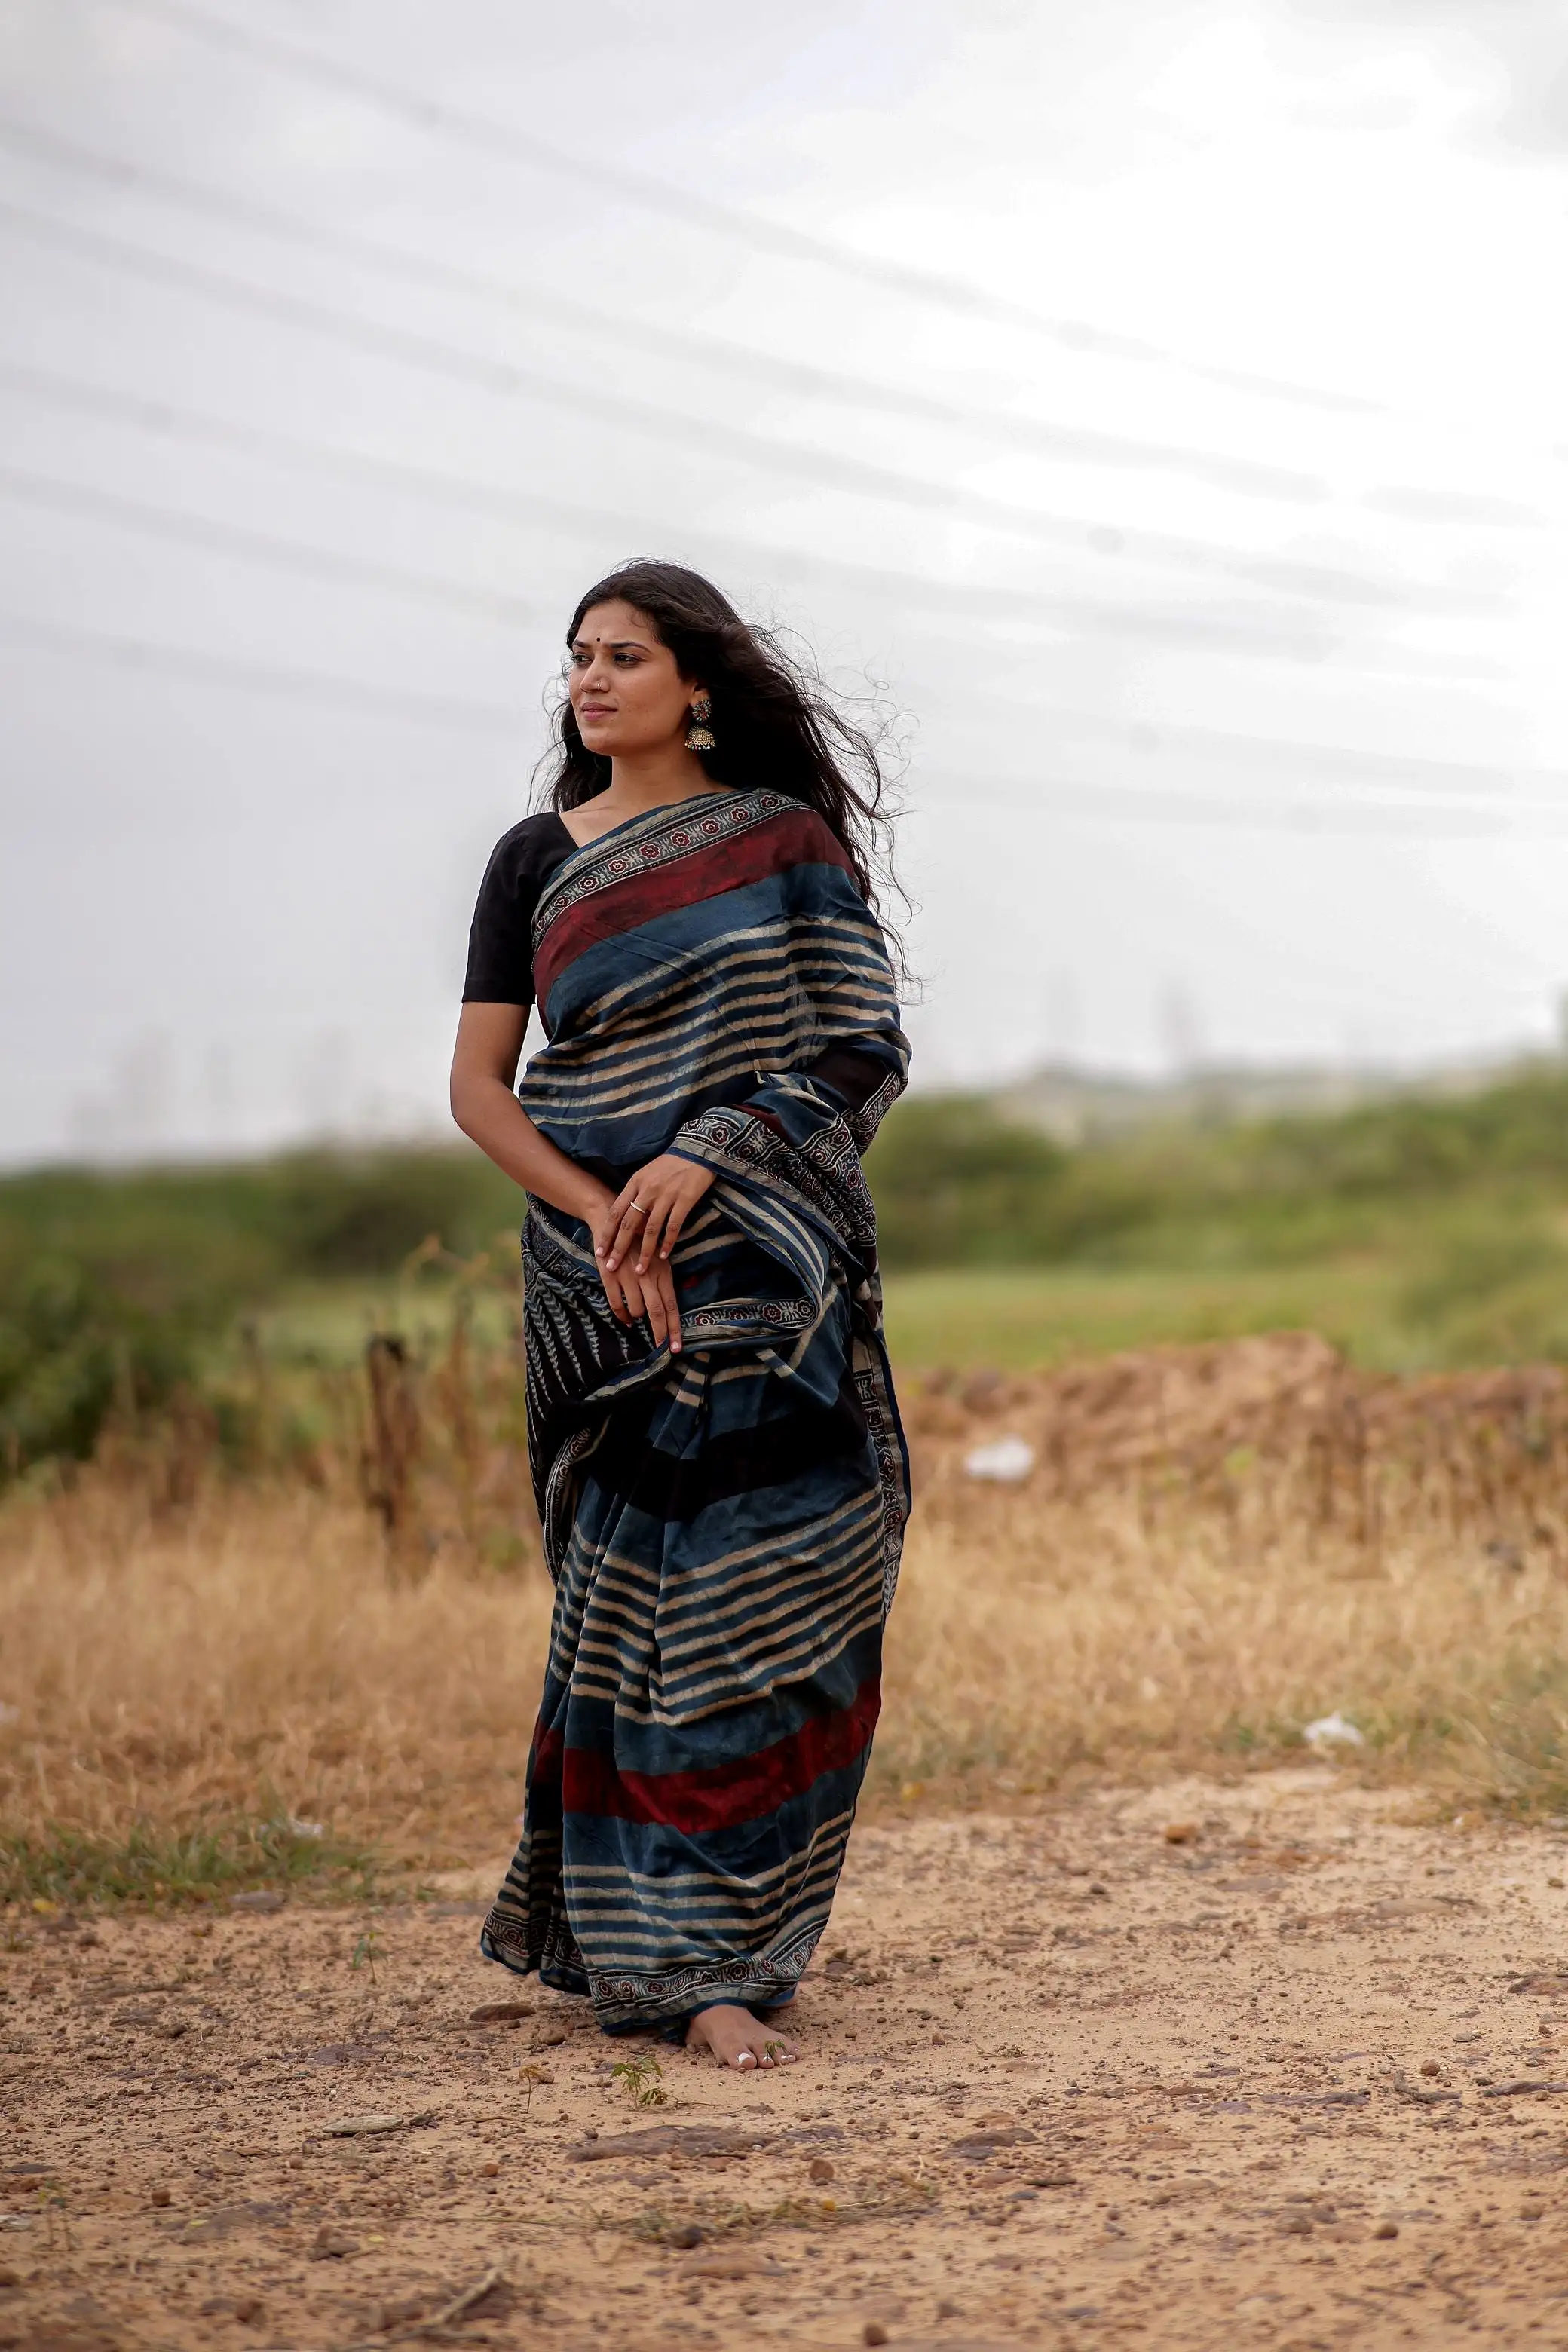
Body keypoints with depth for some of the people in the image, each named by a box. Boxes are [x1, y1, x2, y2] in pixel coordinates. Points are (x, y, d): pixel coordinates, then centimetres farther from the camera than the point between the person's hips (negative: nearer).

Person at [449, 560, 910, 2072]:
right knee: (640, 1596, -2)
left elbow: (866, 1055, -3)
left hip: (768, 1270, 0)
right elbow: (477, 1085, 1)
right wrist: (603, 1213, -14)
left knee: (762, 1600, -2)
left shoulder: (790, 842, 3)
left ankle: (700, 1944, 10)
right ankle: (692, 1963, 2)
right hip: (600, 1279, 1)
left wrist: (703, 1158, -17)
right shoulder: (536, 860, 6)